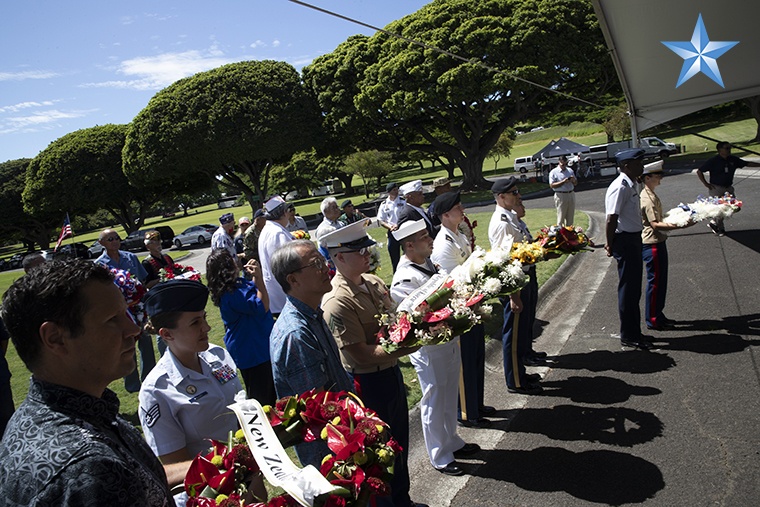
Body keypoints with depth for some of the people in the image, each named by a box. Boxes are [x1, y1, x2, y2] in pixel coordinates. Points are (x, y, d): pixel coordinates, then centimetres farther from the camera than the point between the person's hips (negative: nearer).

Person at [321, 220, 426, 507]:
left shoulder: (373, 282, 1)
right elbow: (362, 354, -26)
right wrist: (407, 348, -27)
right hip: (368, 384, -8)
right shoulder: (337, 302, -25)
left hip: (391, 372, 8)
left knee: (399, 441, 25)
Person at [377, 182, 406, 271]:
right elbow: (380, 221, 3)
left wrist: (398, 225, -19)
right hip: (392, 233, 2)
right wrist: (390, 226, -15)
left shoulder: (403, 201, -3)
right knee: (394, 258, 11)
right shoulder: (384, 204, 1)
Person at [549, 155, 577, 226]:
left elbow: (576, 183, 17)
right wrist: (563, 182, -20)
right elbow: (552, 185, -11)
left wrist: (573, 180, -7)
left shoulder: (570, 170, 13)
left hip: (571, 194, 5)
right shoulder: (554, 172, -3)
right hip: (561, 195, -5)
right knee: (561, 217, -5)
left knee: (570, 217, 8)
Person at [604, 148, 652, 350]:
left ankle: (634, 331, 30)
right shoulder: (620, 187, -21)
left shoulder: (630, 185, 11)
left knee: (634, 288, 18)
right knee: (628, 289, 0)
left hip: (633, 239, 10)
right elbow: (611, 220, -22)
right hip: (624, 240, -10)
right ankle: (628, 335, 13)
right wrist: (610, 245, -16)